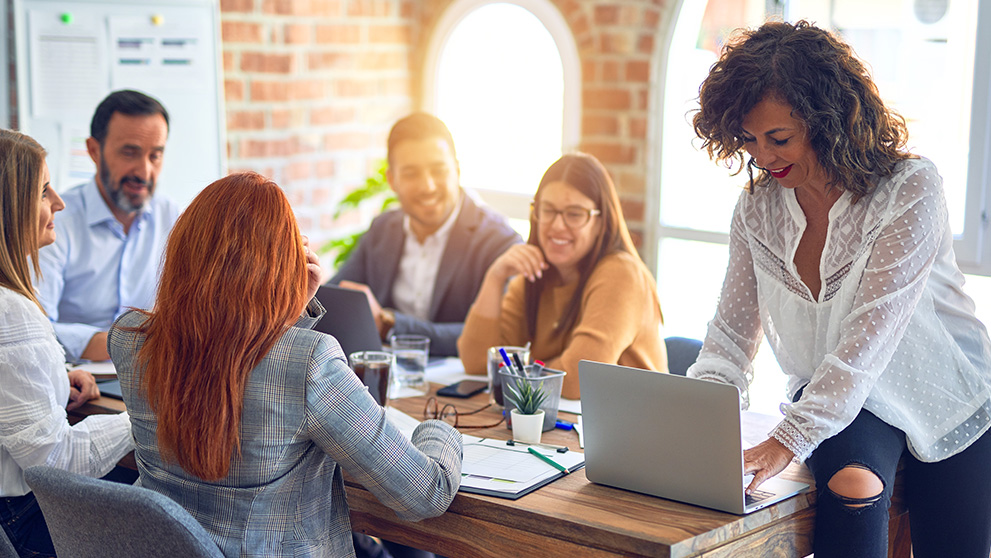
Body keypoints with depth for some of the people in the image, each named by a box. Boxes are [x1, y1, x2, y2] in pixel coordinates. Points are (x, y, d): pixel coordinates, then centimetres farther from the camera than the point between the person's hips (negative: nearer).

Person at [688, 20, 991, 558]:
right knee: (852, 488, -29)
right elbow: (731, 333, -3)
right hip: (832, 401, 2)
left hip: (948, 408, -1)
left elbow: (869, 338, -29)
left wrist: (787, 441, -37)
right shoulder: (757, 207, -5)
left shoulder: (910, 190, -21)